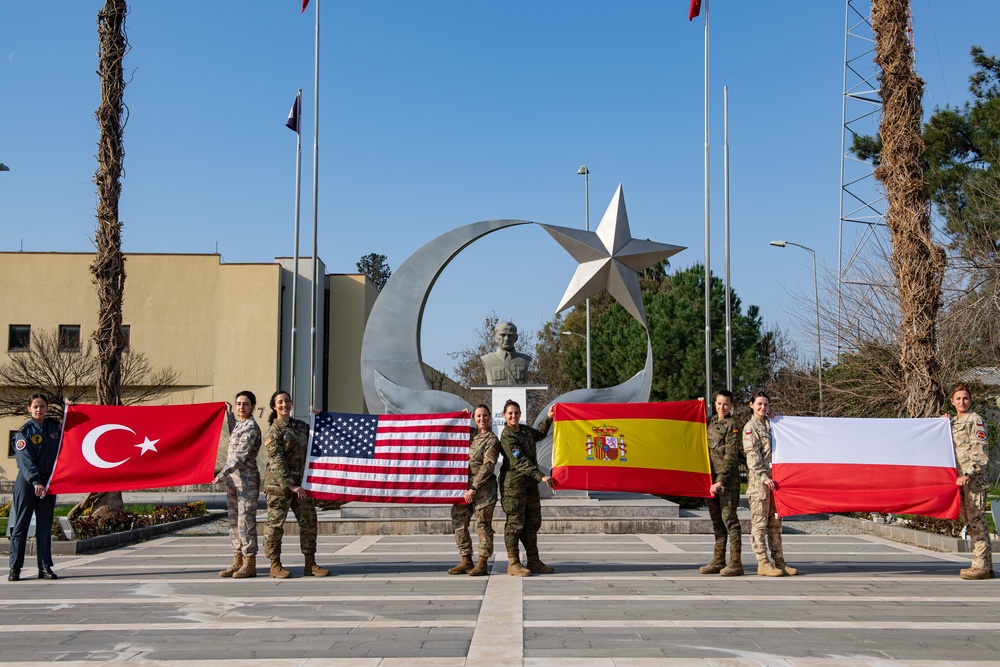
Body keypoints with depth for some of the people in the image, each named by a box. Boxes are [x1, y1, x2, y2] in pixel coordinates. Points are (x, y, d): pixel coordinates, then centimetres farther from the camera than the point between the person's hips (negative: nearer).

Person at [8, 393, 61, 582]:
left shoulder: (55, 427, 8)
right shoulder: (24, 432, -6)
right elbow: (26, 460, -14)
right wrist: (35, 482, -25)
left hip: (48, 481, 4)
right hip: (27, 482, -4)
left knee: (45, 526, 6)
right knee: (20, 525, -1)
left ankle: (45, 567, 9)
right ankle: (14, 568, 3)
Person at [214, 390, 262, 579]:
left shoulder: (251, 427, -11)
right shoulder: (238, 424, 15)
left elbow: (241, 454, -19)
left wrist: (223, 473, -24)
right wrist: (229, 414, 35)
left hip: (247, 479, -9)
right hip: (233, 479, 9)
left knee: (246, 520, -8)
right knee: (234, 521, 10)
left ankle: (250, 564, -3)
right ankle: (238, 562, 15)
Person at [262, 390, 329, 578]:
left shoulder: (300, 425, 12)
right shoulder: (274, 431, -9)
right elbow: (277, 462, -15)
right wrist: (291, 485, -20)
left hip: (300, 483, 7)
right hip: (278, 484, -7)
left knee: (309, 520, 4)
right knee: (275, 523, 0)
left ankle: (310, 564, 10)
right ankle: (275, 566, 10)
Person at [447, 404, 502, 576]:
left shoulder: (491, 439, -6)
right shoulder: (471, 435, 13)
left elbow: (487, 467, -13)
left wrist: (474, 488, -18)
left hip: (483, 488, -7)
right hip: (464, 485, 7)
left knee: (483, 524, -1)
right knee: (458, 522, 5)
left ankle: (482, 563, 7)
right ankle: (466, 561, 13)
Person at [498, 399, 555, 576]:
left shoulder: (525, 429, 12)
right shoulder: (507, 437, -14)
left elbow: (538, 434, 36)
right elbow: (520, 462, -22)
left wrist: (548, 418, 26)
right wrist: (541, 476, -27)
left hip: (530, 482, 9)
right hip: (514, 483, -9)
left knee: (533, 522, 11)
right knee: (515, 523, -5)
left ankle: (533, 561, 19)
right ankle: (513, 564, 0)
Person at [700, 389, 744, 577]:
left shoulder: (732, 425, -8)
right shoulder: (712, 422, 14)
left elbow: (731, 457, -15)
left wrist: (721, 481, -20)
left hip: (728, 479, -8)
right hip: (711, 478, 8)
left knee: (728, 517, -8)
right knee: (716, 519, 11)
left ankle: (736, 563, -4)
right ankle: (718, 561, 18)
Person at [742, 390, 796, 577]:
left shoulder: (771, 425, 18)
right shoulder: (750, 427, -4)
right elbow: (753, 456, -12)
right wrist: (764, 478, -21)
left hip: (774, 480, 7)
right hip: (758, 480, -7)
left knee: (775, 522, 9)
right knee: (759, 523, -4)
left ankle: (778, 561, 13)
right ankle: (763, 563, -3)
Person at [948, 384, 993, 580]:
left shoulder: (975, 420, -6)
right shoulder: (953, 422, 18)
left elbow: (980, 452, -13)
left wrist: (968, 475, -21)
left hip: (973, 478, -8)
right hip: (959, 478, 8)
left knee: (977, 520, -10)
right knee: (969, 521, 10)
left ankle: (982, 566, -9)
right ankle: (983, 564, 16)